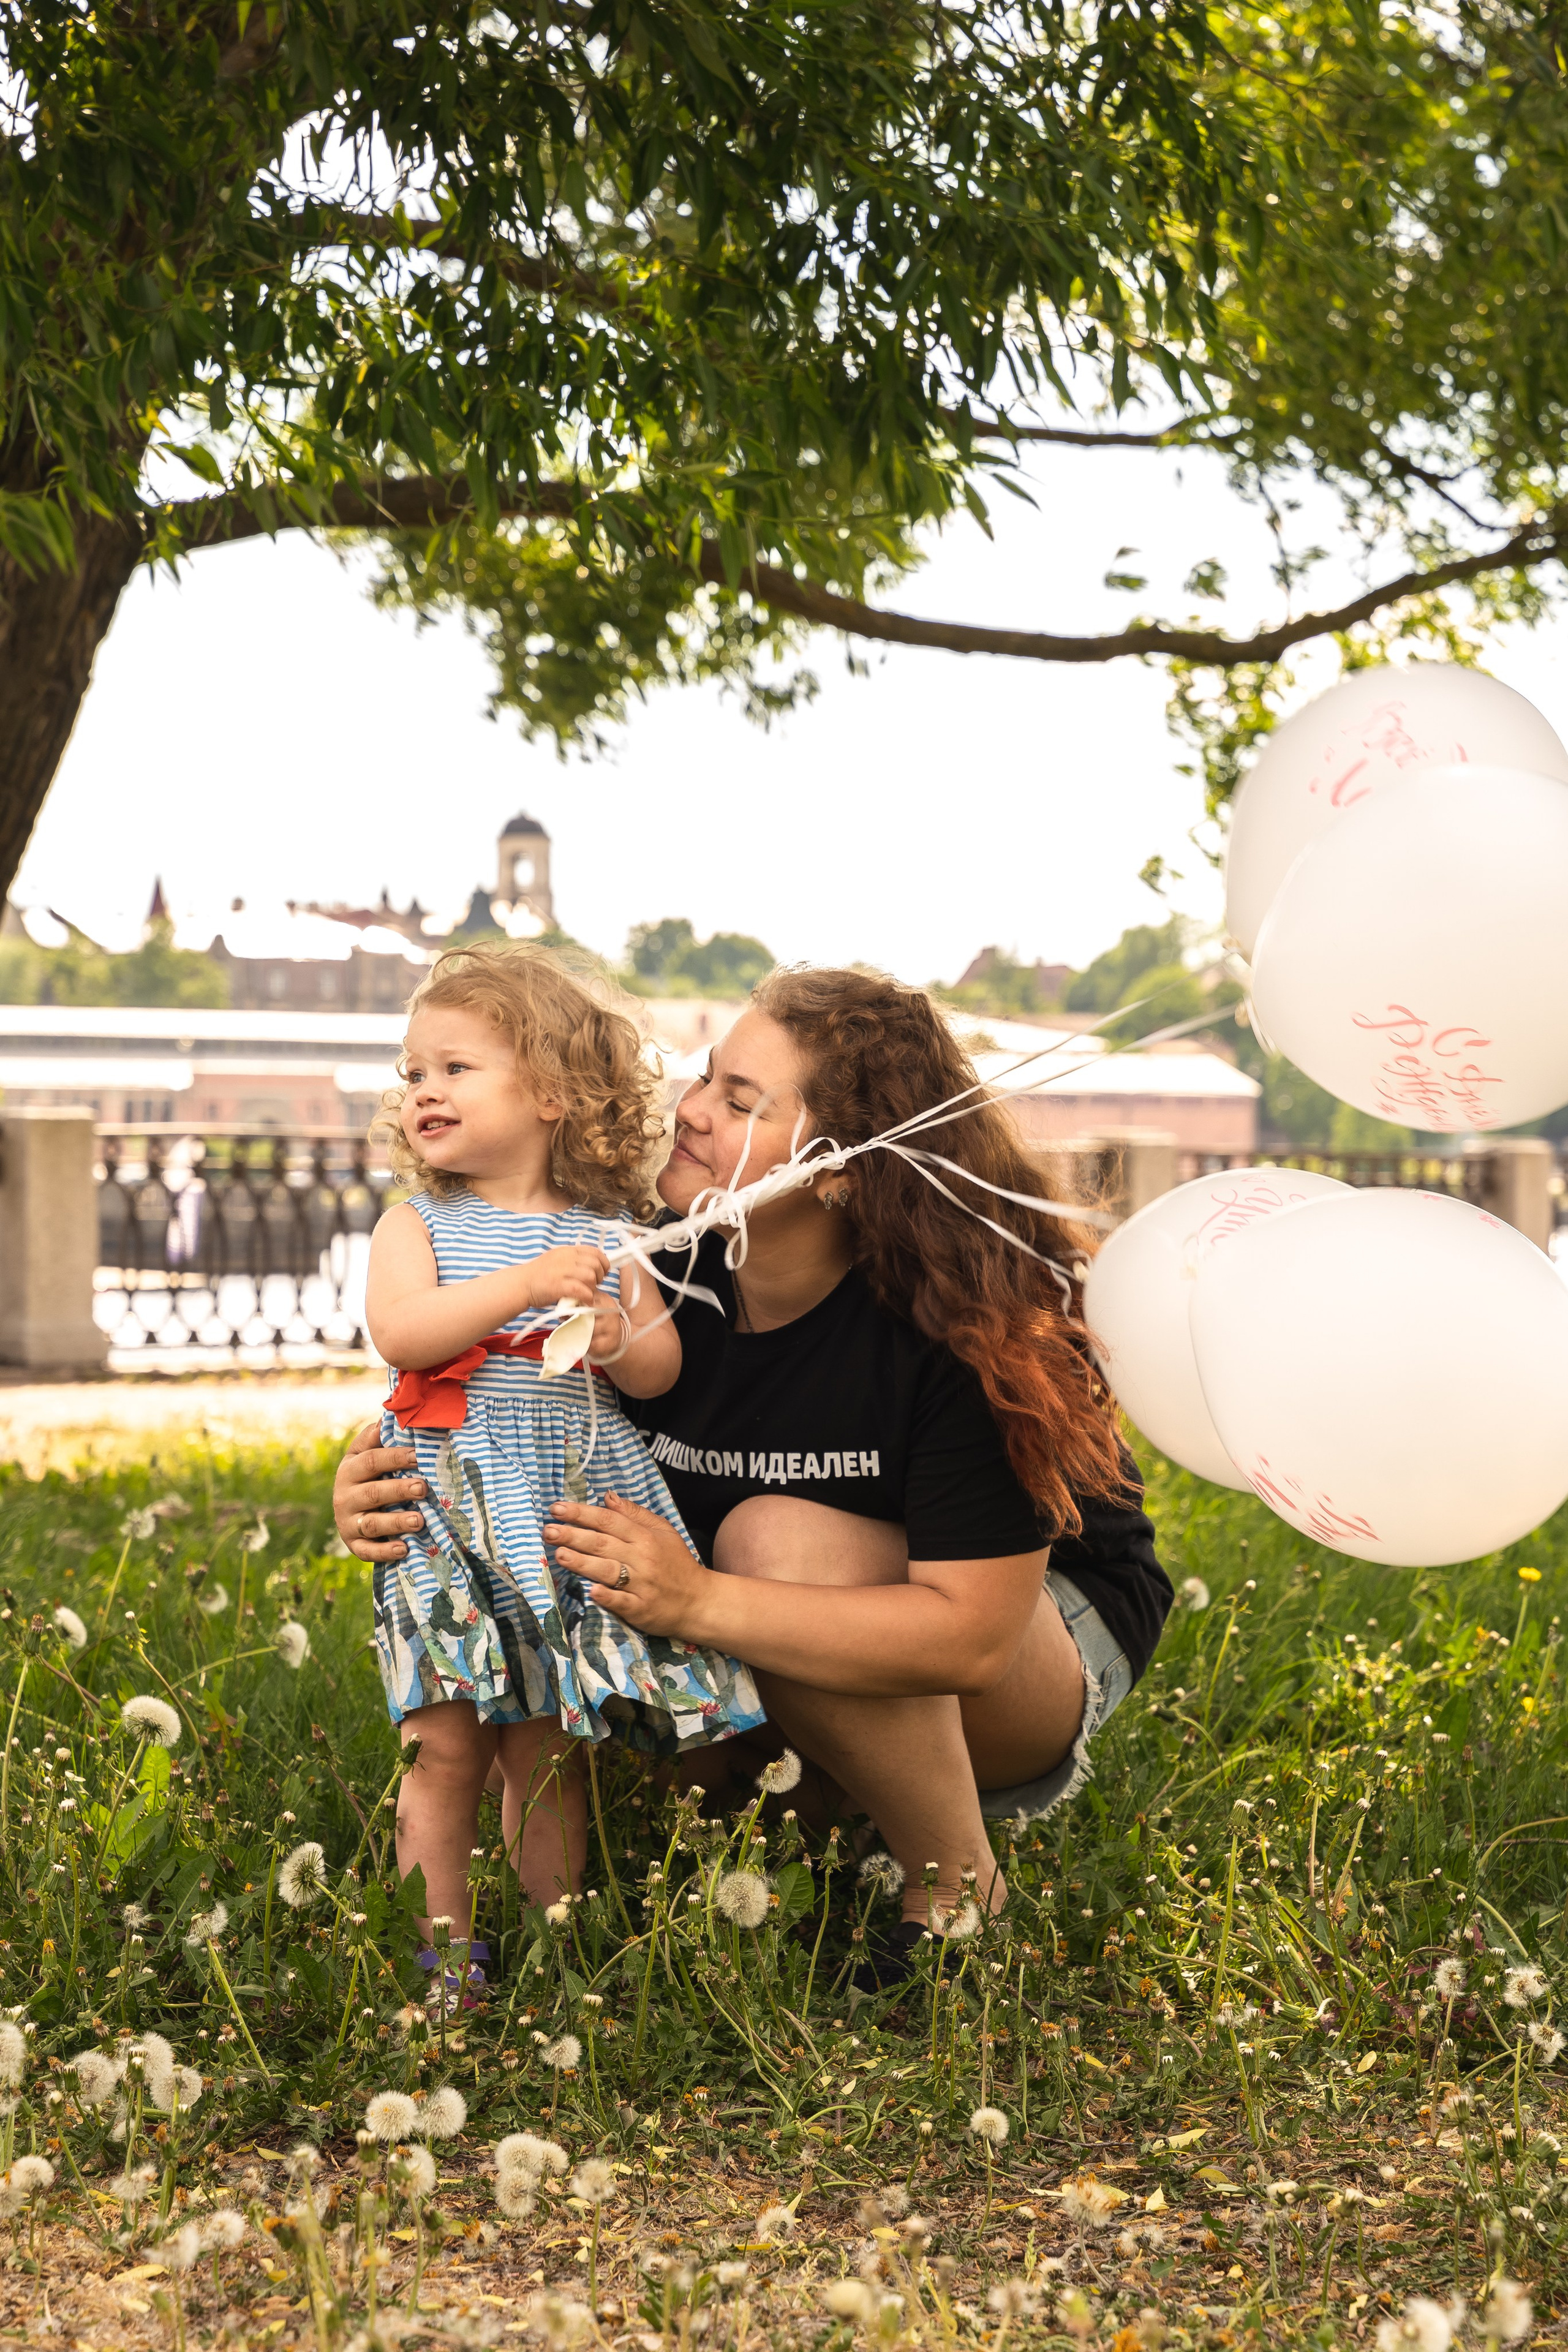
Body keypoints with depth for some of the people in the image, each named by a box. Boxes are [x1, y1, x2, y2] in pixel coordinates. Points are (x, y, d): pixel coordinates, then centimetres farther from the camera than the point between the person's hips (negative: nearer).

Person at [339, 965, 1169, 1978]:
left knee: (783, 1541, -33)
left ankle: (965, 1905, -14)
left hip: (1044, 1636, -5)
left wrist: (700, 1601, -45)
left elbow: (969, 1634, -35)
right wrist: (389, 1494, -30)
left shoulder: (960, 1324, -31)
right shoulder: (661, 1283, -15)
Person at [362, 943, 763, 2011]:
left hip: (579, 1509, 1)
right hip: (455, 1517, -1)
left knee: (549, 1750, 6)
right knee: (448, 1744, -4)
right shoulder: (419, 1223, 5)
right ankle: (444, 1953, 6)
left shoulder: (604, 1234, 9)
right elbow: (398, 1332, -14)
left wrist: (621, 1338, -13)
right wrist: (527, 1281, -20)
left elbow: (664, 1370, 9)